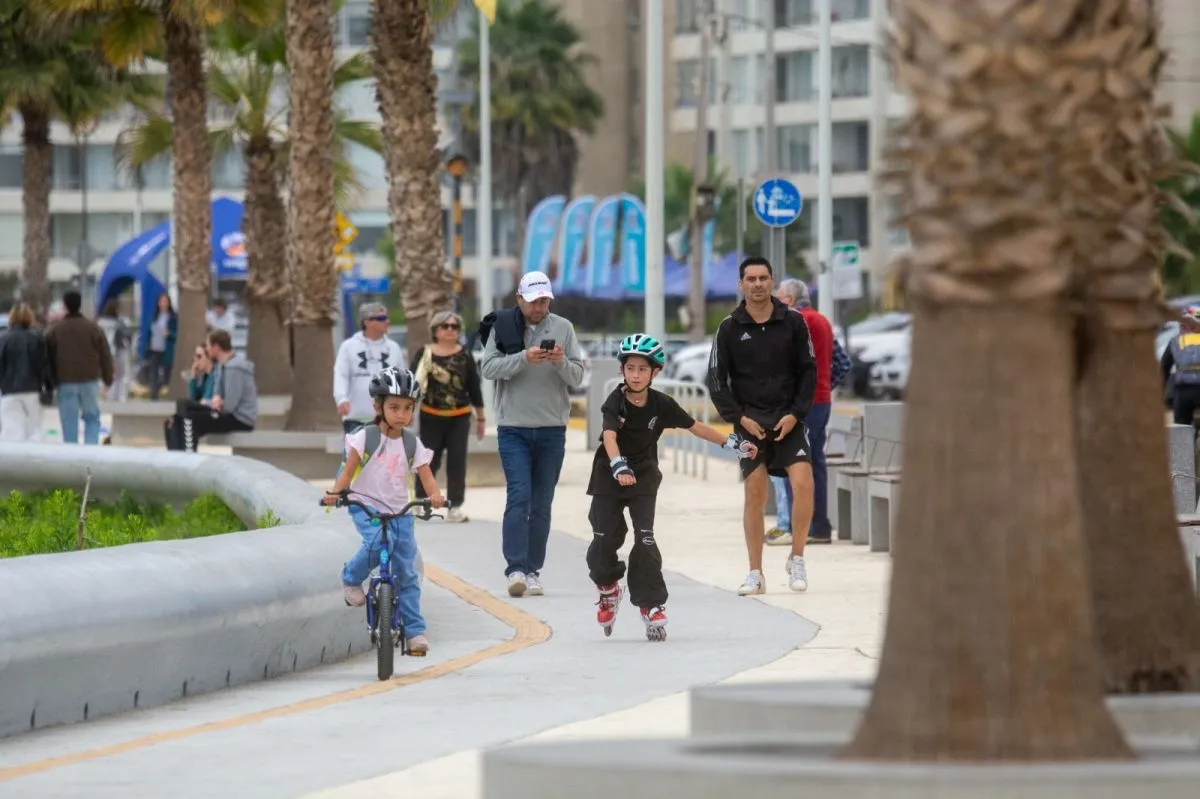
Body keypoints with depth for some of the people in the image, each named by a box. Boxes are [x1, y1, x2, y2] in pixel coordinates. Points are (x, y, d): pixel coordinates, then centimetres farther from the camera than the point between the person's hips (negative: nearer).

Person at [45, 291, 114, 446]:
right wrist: (108, 379, 14)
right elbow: (105, 356, 4)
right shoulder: (93, 328, 1)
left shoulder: (54, 330, 1)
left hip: (65, 382, 0)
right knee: (92, 418, 9)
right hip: (90, 380, 0)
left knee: (69, 422, 3)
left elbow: (49, 357, 6)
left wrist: (50, 382, 14)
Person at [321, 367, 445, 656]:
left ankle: (415, 629, 8)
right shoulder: (365, 438, -6)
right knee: (377, 542, -33)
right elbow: (349, 470, -8)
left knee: (406, 572, 0)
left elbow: (426, 475, -6)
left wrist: (435, 495, -28)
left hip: (399, 511, 3)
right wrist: (335, 492, -27)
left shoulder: (412, 445, 1)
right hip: (366, 506, -3)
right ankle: (351, 578, -4)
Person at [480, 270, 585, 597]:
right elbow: (489, 368, -9)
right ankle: (515, 569, -17)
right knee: (519, 497, -12)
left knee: (542, 503, 5)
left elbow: (577, 376, 3)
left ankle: (533, 571, 10)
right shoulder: (502, 327, 0)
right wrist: (524, 358, -23)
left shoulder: (563, 328, 5)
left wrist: (561, 362, -18)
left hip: (552, 429, 2)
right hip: (513, 427, -2)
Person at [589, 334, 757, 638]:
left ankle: (652, 606, -5)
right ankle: (608, 589, 28)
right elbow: (609, 435, -35)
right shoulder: (615, 402, -18)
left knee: (645, 539, -10)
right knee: (605, 539, -1)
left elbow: (695, 427, 2)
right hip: (609, 476, -1)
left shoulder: (661, 404, -9)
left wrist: (733, 444, 2)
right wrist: (618, 466, -54)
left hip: (644, 476, 1)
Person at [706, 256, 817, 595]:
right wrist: (739, 417, -8)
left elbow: (808, 371, 5)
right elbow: (717, 380, 2)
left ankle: (797, 559, -1)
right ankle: (755, 573, 7)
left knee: (803, 482, -16)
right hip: (750, 421, 0)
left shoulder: (793, 322, 1)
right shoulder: (729, 328, 0)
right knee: (755, 494, -1)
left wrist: (795, 414, -6)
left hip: (788, 419, 0)